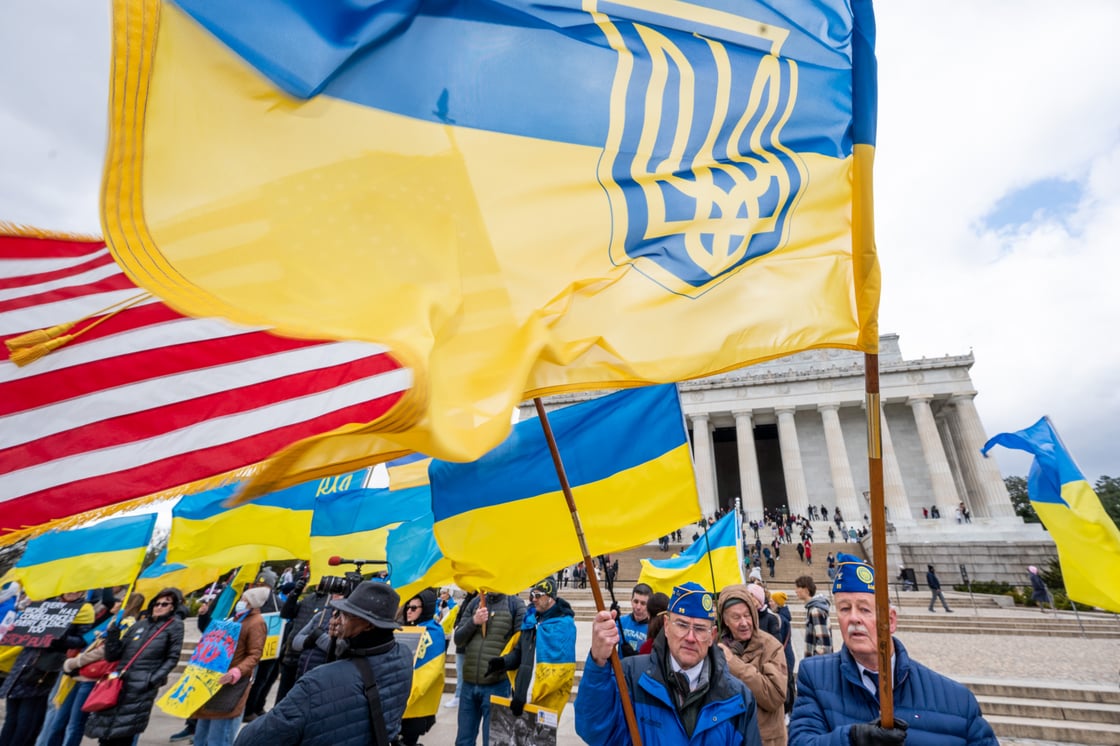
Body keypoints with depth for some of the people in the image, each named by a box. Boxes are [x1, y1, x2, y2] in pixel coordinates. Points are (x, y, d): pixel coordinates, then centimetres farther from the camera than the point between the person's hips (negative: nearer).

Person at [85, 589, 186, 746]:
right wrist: (113, 631, 2)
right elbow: (113, 655, 13)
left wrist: (153, 679, -13)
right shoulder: (140, 624, 16)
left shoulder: (174, 625, 3)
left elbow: (172, 658, -2)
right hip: (119, 682, 5)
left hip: (142, 687, -5)